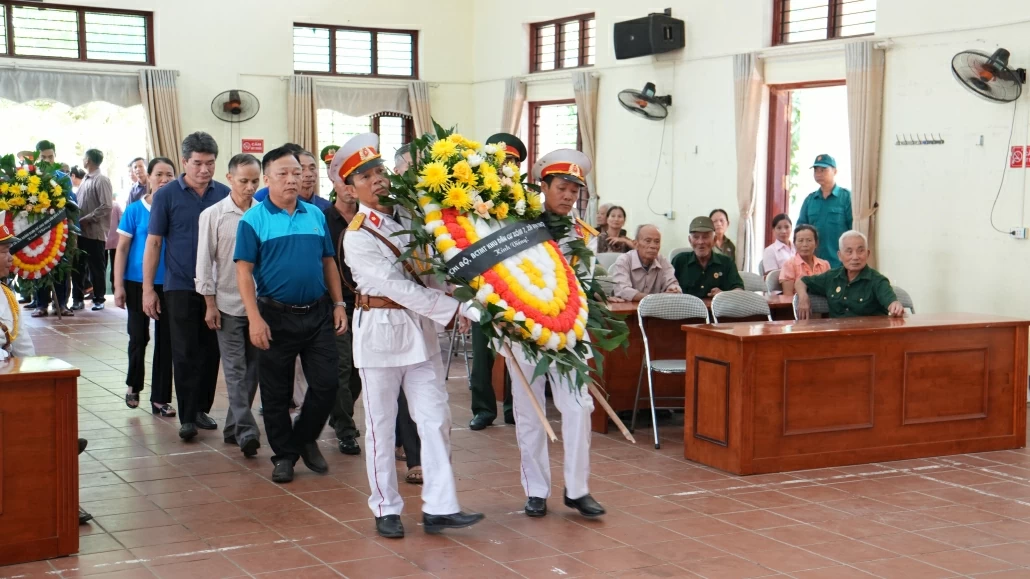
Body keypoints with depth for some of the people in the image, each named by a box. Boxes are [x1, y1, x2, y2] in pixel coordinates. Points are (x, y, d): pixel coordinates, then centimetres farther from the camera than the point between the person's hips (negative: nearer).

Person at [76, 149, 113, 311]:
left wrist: (86, 219, -17)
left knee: (97, 267, 1)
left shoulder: (102, 180, -9)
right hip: (81, 231, 8)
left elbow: (106, 206, -17)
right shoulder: (86, 180, 15)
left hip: (94, 232, -8)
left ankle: (99, 299, 9)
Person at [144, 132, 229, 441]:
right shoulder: (167, 195, -3)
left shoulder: (224, 194, 4)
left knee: (210, 351, 8)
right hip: (181, 287, -3)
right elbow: (154, 242, -1)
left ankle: (202, 409, 21)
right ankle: (187, 416, 3)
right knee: (185, 353, -2)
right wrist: (148, 288, -4)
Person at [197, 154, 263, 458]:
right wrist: (210, 303, -3)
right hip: (229, 304, -2)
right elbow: (204, 261, 1)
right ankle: (246, 431, -6)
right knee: (235, 370, -4)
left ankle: (234, 427, 21)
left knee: (252, 367, 9)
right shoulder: (213, 215, -1)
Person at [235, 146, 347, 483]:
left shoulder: (316, 215, 8)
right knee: (276, 392, 6)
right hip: (277, 316, -3)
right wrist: (255, 318, -17)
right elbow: (244, 271, -9)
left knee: (326, 384, 3)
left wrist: (339, 304, 7)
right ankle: (284, 454, 20)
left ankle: (305, 439, 26)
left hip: (318, 314, 3)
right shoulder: (254, 220, -5)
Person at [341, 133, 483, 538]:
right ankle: (385, 508, 16)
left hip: (420, 328, 6)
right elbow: (395, 287, -20)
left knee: (436, 419, 3)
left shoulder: (408, 216, 5)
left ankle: (439, 507, 7)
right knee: (381, 424, 5)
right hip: (381, 330, -6)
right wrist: (452, 309, -22)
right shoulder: (357, 237, -13)